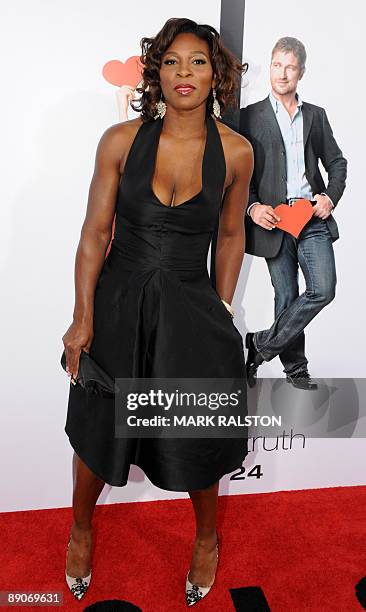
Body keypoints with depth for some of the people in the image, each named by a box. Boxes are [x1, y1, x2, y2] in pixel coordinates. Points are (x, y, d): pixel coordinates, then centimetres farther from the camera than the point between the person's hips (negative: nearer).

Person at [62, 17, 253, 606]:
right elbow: (95, 232, -4)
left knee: (196, 438, 13)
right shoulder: (121, 140, -8)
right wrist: (83, 317, -6)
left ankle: (207, 537, 47)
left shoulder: (236, 151, -5)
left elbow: (231, 236, 6)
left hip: (191, 308, 0)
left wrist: (222, 312, 5)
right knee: (99, 430, 16)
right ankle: (81, 530, 49)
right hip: (118, 302, 1)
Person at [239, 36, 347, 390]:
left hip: (313, 217, 3)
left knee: (322, 290, -10)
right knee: (286, 296, 3)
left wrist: (331, 196, 2)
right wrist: (252, 207, -12)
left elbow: (337, 162, 20)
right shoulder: (251, 116, 7)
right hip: (273, 218, -2)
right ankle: (295, 367, 19)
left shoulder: (316, 115, 17)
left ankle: (261, 345, 5)